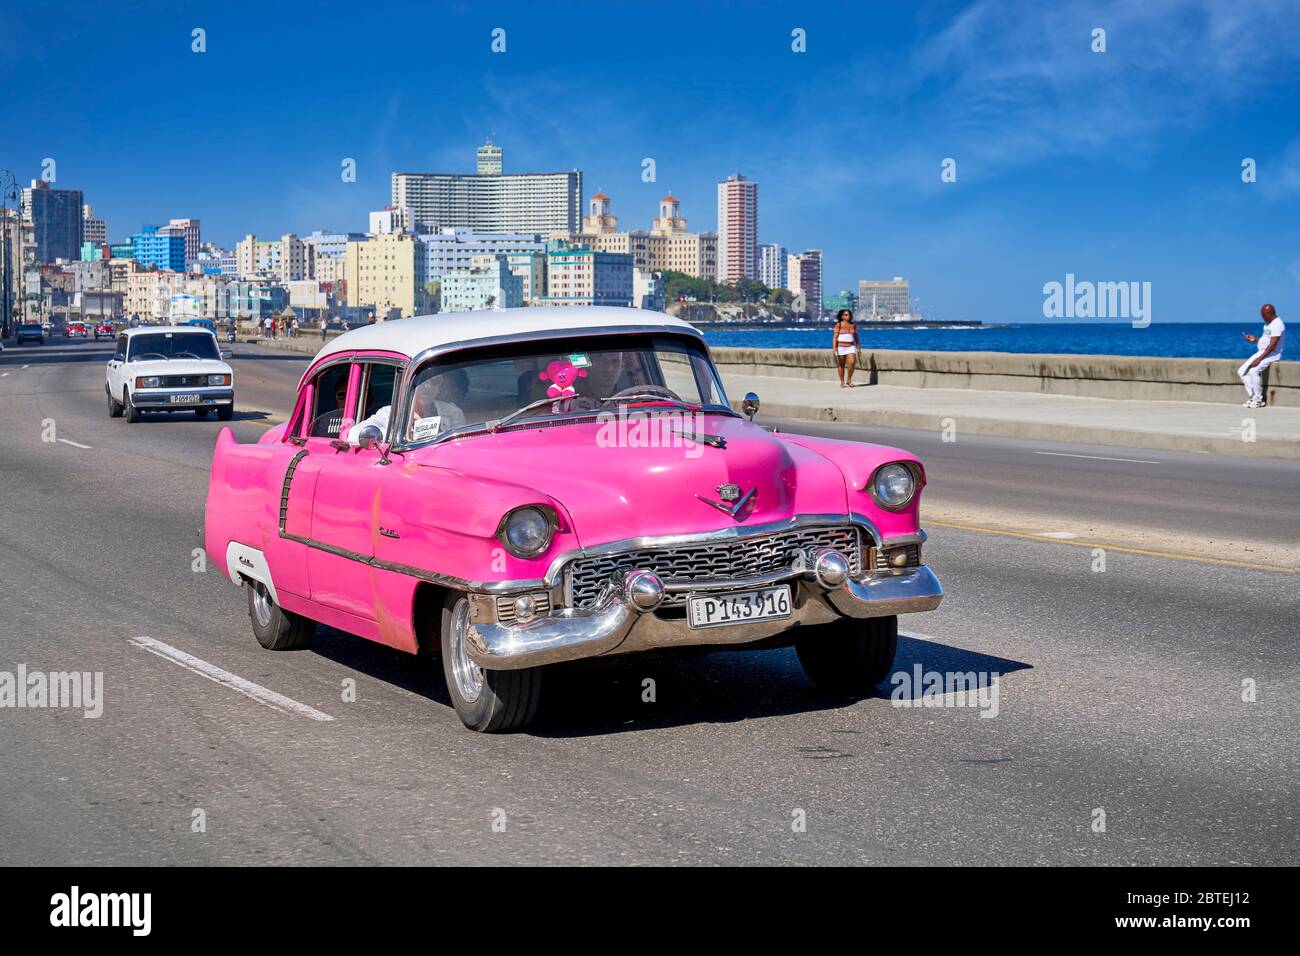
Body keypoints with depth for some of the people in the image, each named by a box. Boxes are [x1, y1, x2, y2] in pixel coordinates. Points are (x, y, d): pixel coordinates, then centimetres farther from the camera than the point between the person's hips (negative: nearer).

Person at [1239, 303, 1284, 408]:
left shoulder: (1277, 324, -17)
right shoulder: (1267, 324, 14)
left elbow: (1272, 345, -23)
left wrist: (1259, 359, -25)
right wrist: (1255, 339, 9)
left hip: (1272, 354, -10)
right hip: (1261, 352, 10)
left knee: (1253, 371, -31)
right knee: (1241, 372, -2)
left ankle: (1259, 399, -17)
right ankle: (1252, 396, -2)